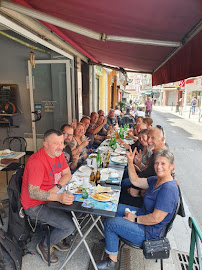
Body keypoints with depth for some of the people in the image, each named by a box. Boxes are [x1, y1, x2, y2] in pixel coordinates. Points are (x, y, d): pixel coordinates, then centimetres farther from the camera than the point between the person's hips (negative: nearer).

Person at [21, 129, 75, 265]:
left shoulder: (58, 153, -2)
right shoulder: (37, 162, -28)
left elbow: (67, 174, 1)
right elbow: (33, 193, -30)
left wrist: (57, 188, -17)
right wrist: (58, 197, -41)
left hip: (52, 197, 8)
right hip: (35, 205, -8)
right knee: (69, 226, -17)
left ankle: (57, 238, 21)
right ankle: (44, 246, 13)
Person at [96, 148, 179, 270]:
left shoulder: (169, 189, -29)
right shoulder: (156, 180, 0)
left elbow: (156, 218, -30)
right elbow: (135, 180, 8)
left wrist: (135, 219, -17)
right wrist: (130, 162, -2)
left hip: (149, 232, -9)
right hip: (143, 214, 9)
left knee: (109, 222, -8)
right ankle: (114, 240, 32)